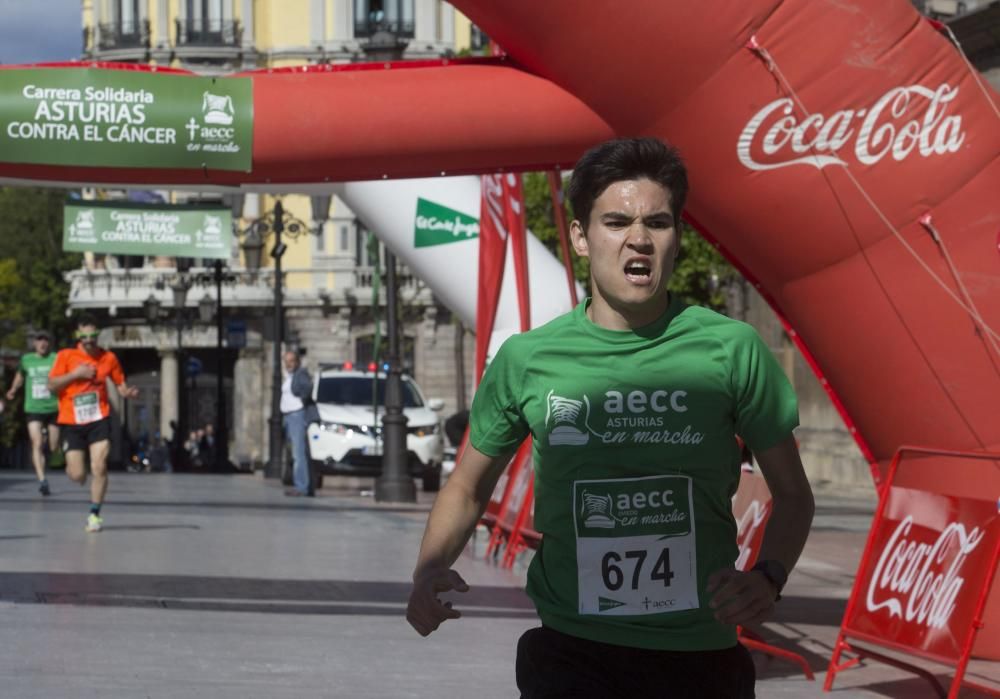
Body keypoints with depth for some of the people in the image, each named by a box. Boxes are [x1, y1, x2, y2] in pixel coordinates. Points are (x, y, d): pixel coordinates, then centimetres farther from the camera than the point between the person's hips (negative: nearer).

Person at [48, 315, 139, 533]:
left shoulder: (108, 358, 3)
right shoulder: (65, 356, -2)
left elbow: (120, 384, 10)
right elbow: (52, 385, -5)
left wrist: (128, 392, -12)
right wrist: (76, 374, -16)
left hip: (99, 420, 0)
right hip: (72, 423, 0)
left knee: (99, 468, -12)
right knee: (77, 475, -4)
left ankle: (94, 514, 3)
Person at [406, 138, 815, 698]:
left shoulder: (730, 350, -4)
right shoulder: (527, 359, -2)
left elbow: (792, 494, 5)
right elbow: (469, 489, 12)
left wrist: (769, 576, -14)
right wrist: (431, 568, -7)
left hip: (700, 653, 1)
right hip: (570, 649, 0)